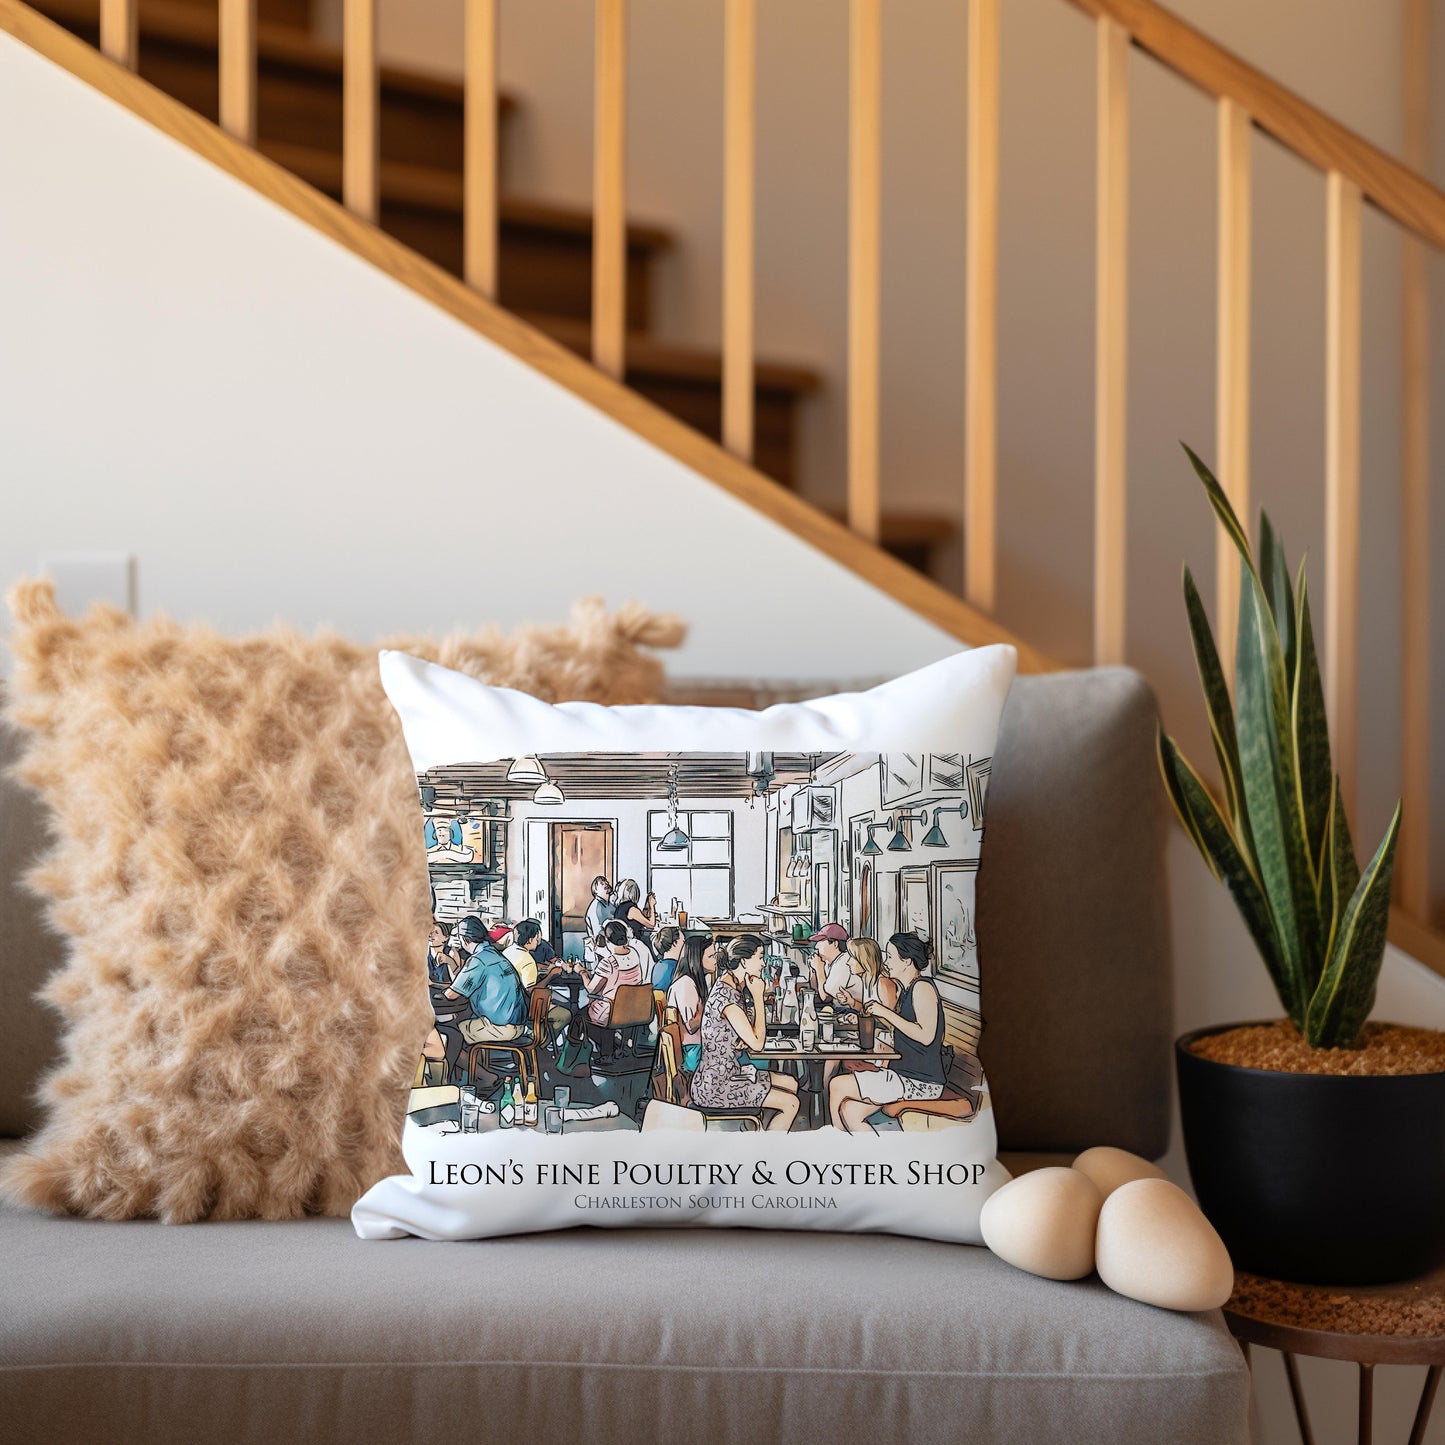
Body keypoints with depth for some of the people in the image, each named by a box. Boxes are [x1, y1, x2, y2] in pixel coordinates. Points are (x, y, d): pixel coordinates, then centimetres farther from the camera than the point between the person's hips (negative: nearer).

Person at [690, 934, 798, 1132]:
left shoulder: (733, 986, 9)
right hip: (714, 1087, -10)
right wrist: (758, 996, -17)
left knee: (790, 1084, 14)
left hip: (729, 1071, 10)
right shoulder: (725, 995, -23)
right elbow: (757, 1044, -22)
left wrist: (747, 1039, -7)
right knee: (790, 1103, -10)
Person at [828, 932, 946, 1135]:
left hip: (921, 1083, -10)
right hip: (905, 1074, 10)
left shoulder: (922, 987, -14)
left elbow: (926, 1036, -24)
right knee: (850, 1111, 0)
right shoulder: (905, 988, 16)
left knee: (837, 1086, -11)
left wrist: (886, 1013, -20)